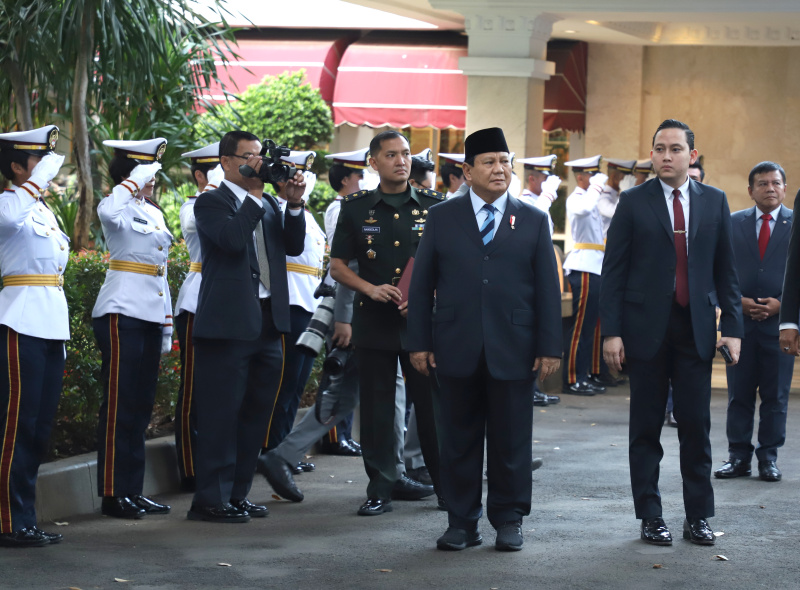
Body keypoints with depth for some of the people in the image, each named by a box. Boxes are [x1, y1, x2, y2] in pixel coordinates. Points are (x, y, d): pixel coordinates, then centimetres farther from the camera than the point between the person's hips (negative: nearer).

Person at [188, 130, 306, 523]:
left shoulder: (267, 205, 17)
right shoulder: (211, 203, -4)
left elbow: (293, 245, 8)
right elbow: (232, 239, -21)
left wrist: (294, 204, -4)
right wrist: (254, 195, -15)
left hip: (267, 322, 7)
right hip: (229, 324, -7)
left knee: (255, 413, 11)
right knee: (222, 414, -5)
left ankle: (237, 493, 19)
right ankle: (211, 500, 0)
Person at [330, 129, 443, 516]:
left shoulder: (434, 206, 5)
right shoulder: (356, 208, 6)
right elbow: (337, 266, 7)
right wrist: (370, 288, -10)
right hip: (373, 322, 1)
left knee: (431, 404, 1)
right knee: (377, 408, 3)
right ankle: (380, 490, 10)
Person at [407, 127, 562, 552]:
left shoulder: (533, 221, 7)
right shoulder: (441, 218, 7)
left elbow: (548, 288, 5)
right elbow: (421, 283, 6)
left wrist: (549, 347, -1)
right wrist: (419, 342, -1)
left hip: (512, 352, 0)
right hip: (456, 351, 0)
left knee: (511, 441, 4)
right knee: (459, 440, 6)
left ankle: (508, 520, 16)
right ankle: (461, 523, 14)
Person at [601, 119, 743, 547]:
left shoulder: (714, 201, 7)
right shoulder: (634, 202, 1)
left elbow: (725, 268, 9)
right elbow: (613, 270, -1)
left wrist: (732, 326, 1)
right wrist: (611, 331, -8)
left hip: (696, 330, 1)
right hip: (647, 329, -1)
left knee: (696, 426, 2)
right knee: (646, 427, 4)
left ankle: (698, 516, 12)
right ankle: (650, 517, 11)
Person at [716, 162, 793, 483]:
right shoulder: (733, 223, 8)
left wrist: (782, 304, -9)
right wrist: (737, 301, -7)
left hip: (780, 321, -1)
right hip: (740, 321, 1)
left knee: (776, 396, 3)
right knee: (739, 394, 3)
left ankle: (769, 457, 11)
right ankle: (738, 456, 10)